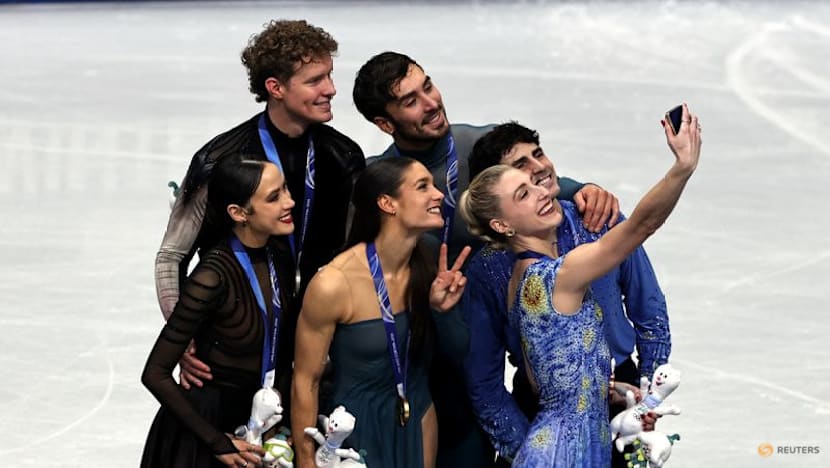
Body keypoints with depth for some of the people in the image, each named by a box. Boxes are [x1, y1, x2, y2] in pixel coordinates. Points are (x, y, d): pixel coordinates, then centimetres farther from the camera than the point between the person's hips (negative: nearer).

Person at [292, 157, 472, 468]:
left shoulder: (426, 266, -8)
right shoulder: (334, 284, -25)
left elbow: (457, 348, 4)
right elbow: (305, 382, -16)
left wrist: (444, 309, -17)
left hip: (417, 421, 6)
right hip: (356, 428, -6)